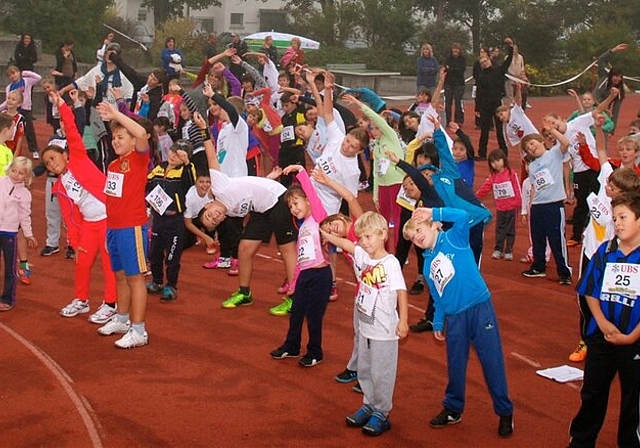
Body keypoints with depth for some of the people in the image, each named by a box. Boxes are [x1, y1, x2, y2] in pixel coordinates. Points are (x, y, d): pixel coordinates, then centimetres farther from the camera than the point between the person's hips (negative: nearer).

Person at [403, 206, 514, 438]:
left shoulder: (454, 239, -3)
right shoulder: (427, 265, 12)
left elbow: (463, 216, -23)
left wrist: (433, 212, -17)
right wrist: (437, 323, 10)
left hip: (480, 308, -6)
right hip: (454, 318, 6)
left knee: (492, 362, 1)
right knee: (455, 365, 16)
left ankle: (505, 412, 13)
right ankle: (453, 409, 33)